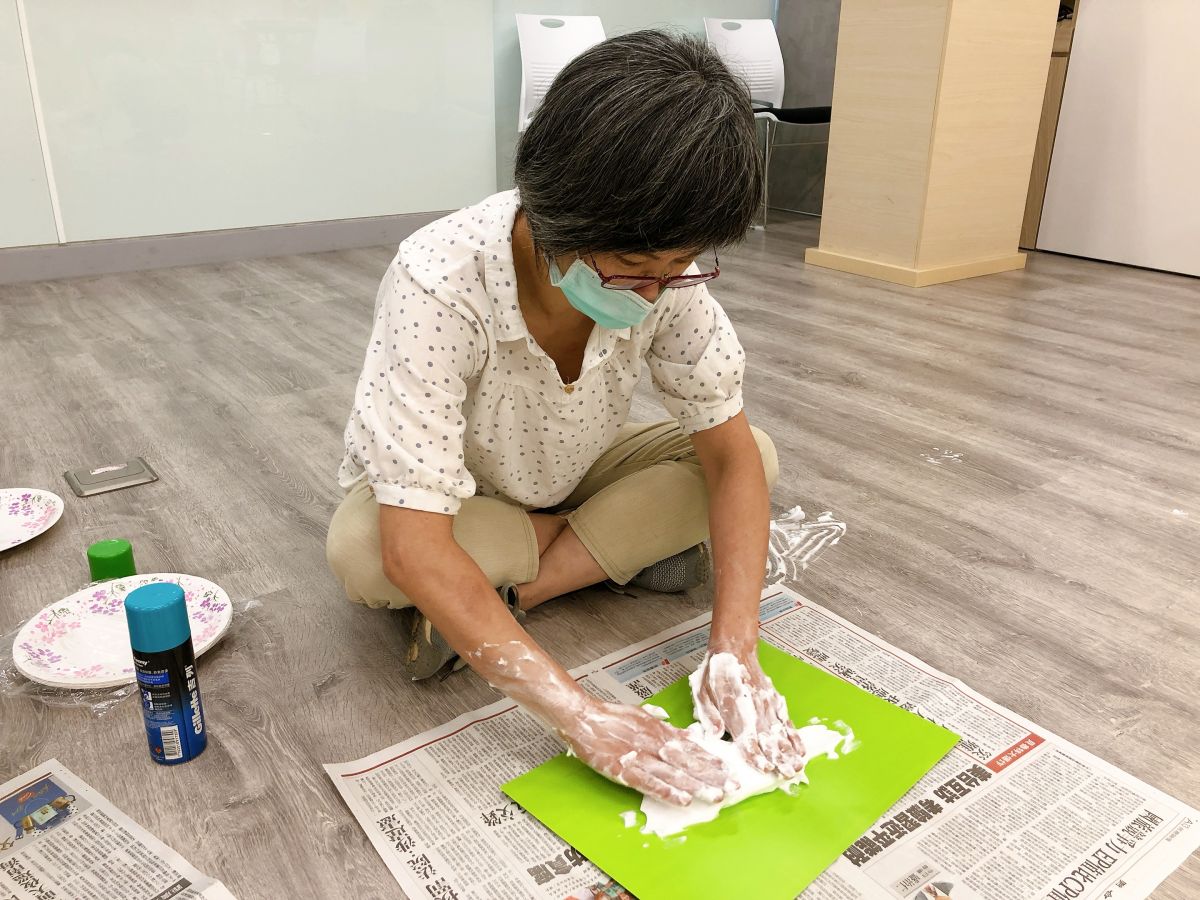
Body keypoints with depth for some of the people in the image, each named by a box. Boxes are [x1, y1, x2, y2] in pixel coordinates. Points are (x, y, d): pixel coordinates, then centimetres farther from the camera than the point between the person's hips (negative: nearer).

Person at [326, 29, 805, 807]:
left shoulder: (667, 275, -25)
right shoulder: (439, 285, -38)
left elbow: (731, 452, -20)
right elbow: (414, 548, -41)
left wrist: (735, 649, -31)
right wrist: (580, 715, -45)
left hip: (569, 478, 4)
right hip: (446, 497, -3)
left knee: (760, 458, -16)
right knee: (359, 552, -35)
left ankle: (506, 592, -14)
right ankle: (622, 545, -14)